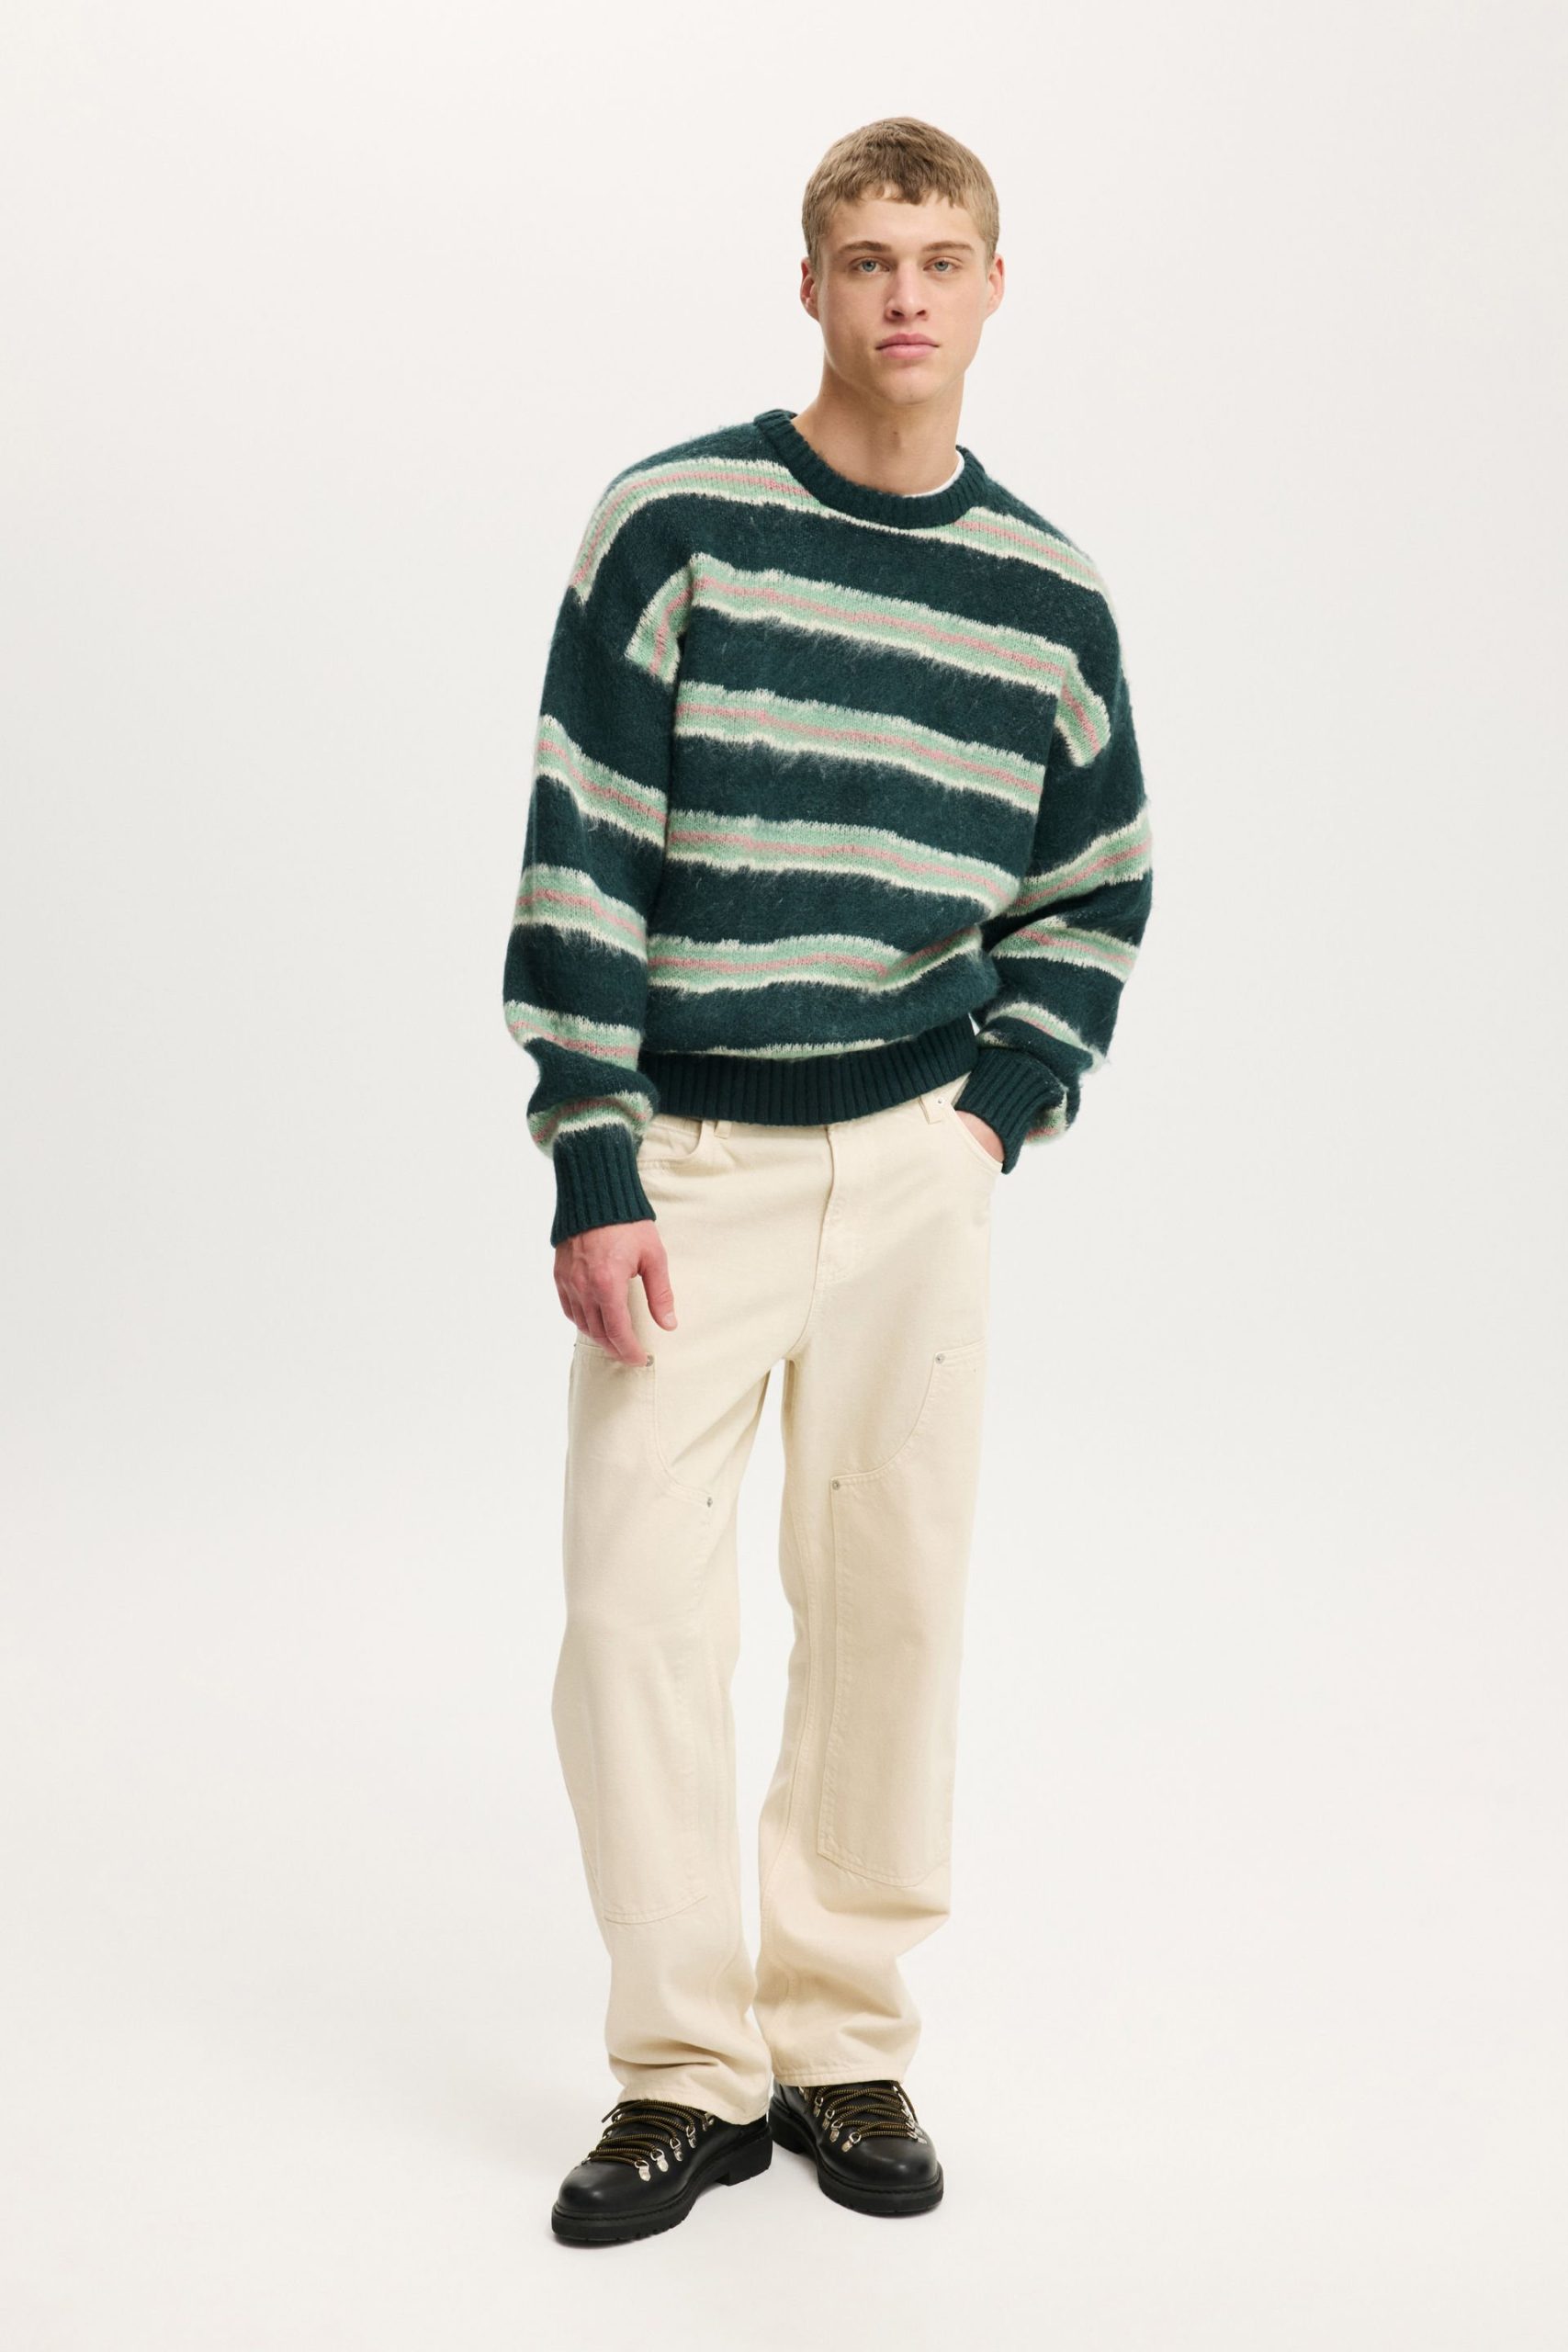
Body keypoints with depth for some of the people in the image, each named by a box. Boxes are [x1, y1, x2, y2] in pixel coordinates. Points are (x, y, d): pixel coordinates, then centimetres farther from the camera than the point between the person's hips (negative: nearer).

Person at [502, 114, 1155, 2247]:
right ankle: (688, 2074, 10)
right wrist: (593, 1172, -12)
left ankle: (846, 2045, 21)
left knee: (893, 1604, 6)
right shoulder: (675, 523, -5)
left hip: (918, 1165, 3)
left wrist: (1009, 1103, 2)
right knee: (638, 1609, -5)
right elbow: (580, 860, -7)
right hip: (690, 1161, -2)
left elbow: (1097, 887, 16)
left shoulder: (1049, 594, 5)